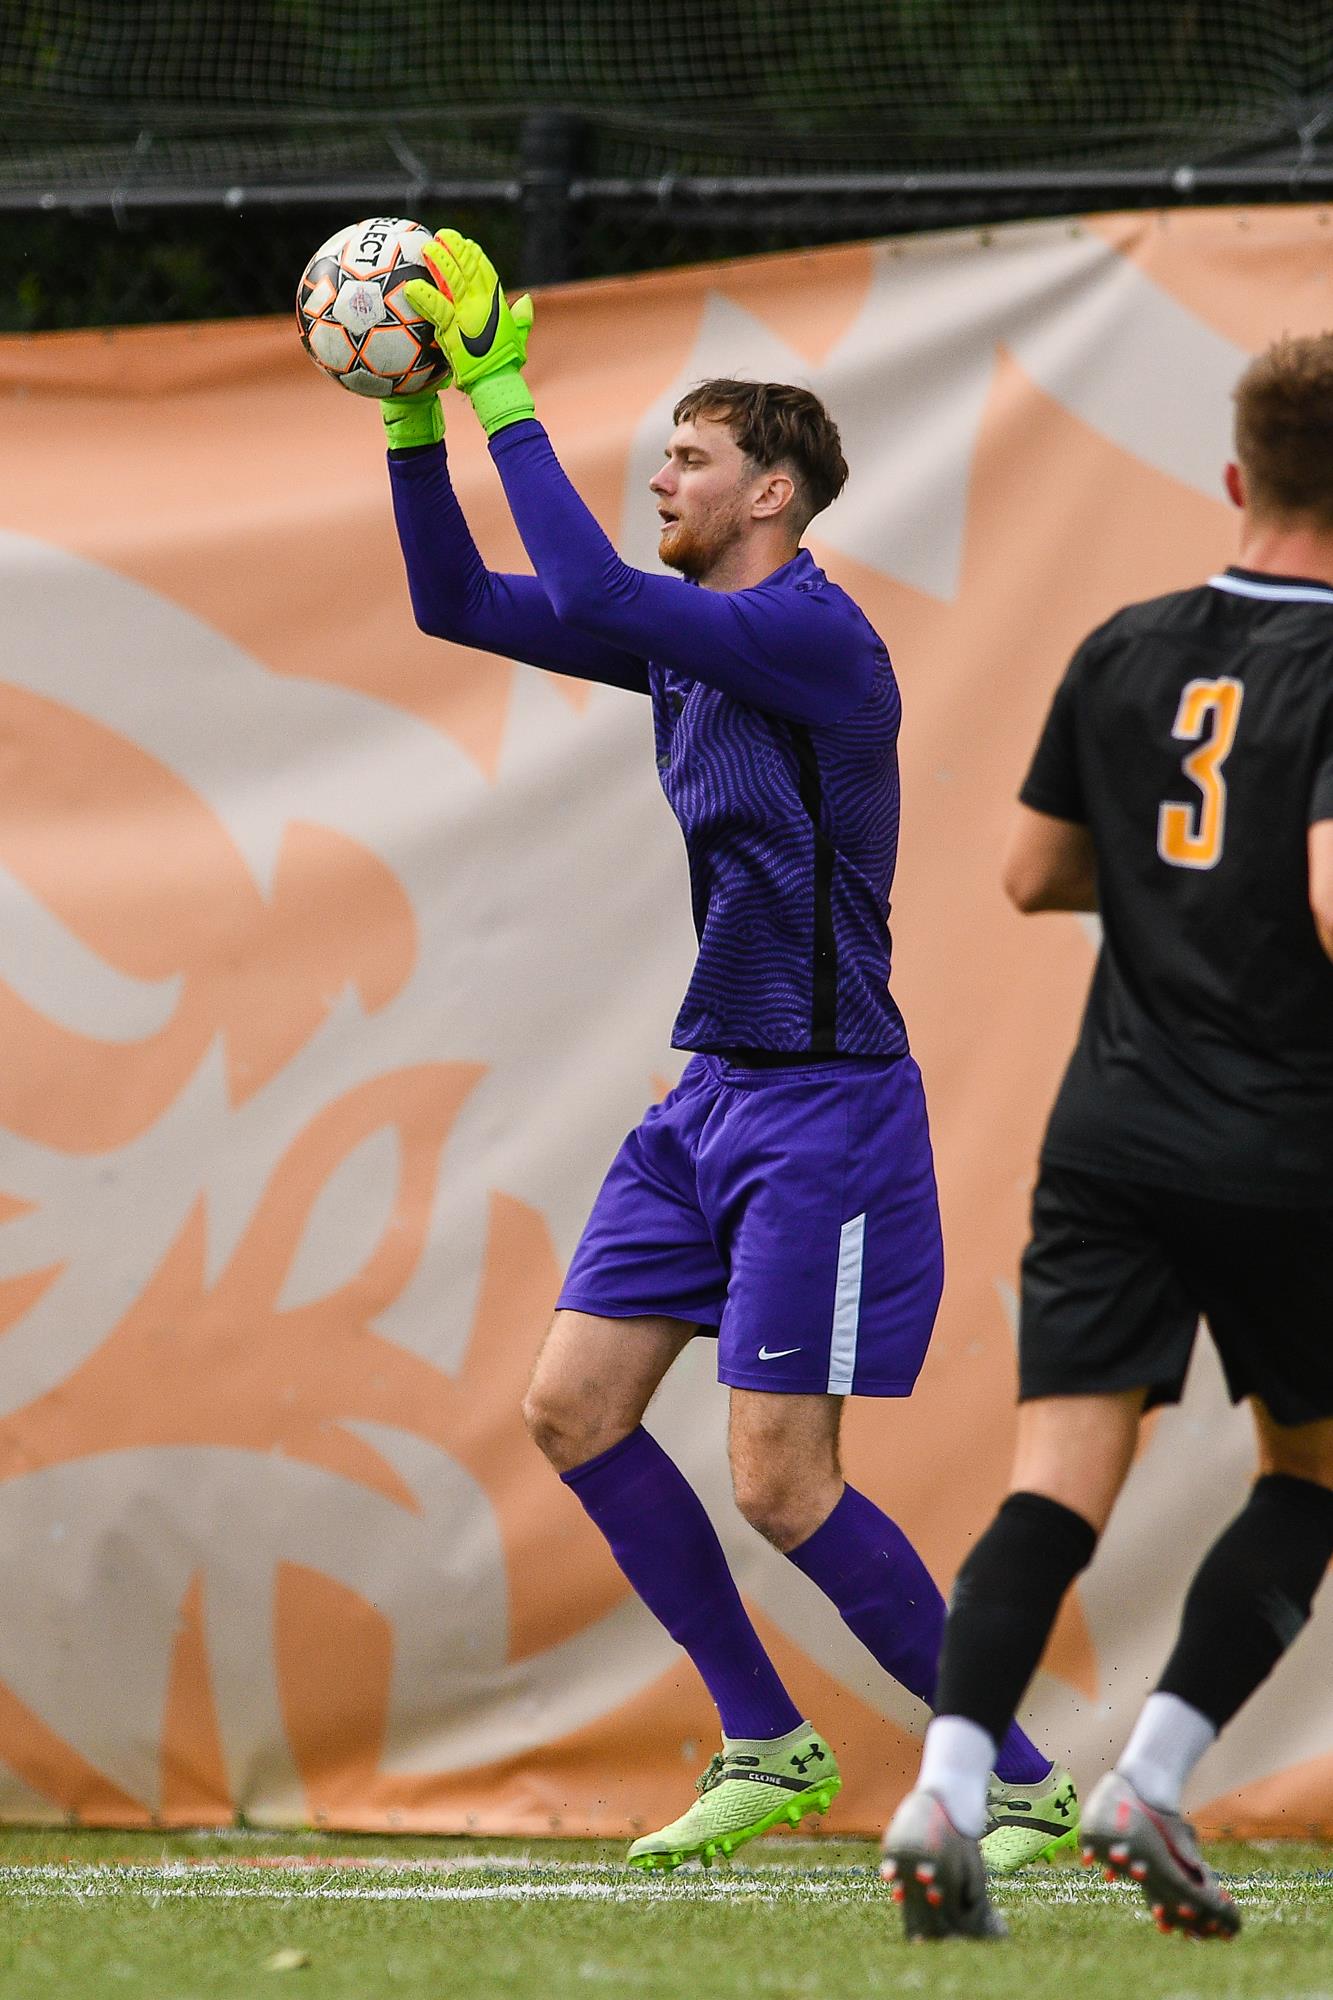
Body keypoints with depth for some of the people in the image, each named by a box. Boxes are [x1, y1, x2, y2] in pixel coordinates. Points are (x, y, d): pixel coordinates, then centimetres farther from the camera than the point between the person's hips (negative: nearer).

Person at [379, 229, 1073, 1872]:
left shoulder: (815, 636, -17)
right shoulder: (685, 633, 10)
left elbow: (588, 595, -29)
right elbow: (457, 606, 15)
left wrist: (507, 398, -23)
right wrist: (414, 418, 4)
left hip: (825, 1104, -9)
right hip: (713, 1098, 9)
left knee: (780, 1482, -10)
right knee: (573, 1408, 4)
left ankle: (1022, 1781, 1)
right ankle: (766, 1747, 14)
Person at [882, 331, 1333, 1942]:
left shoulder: (1126, 653, 7)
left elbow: (1035, 873, 15)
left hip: (1113, 1132, 4)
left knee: (1060, 1479, -3)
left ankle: (947, 1787, -22)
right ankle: (1151, 1778, 2)